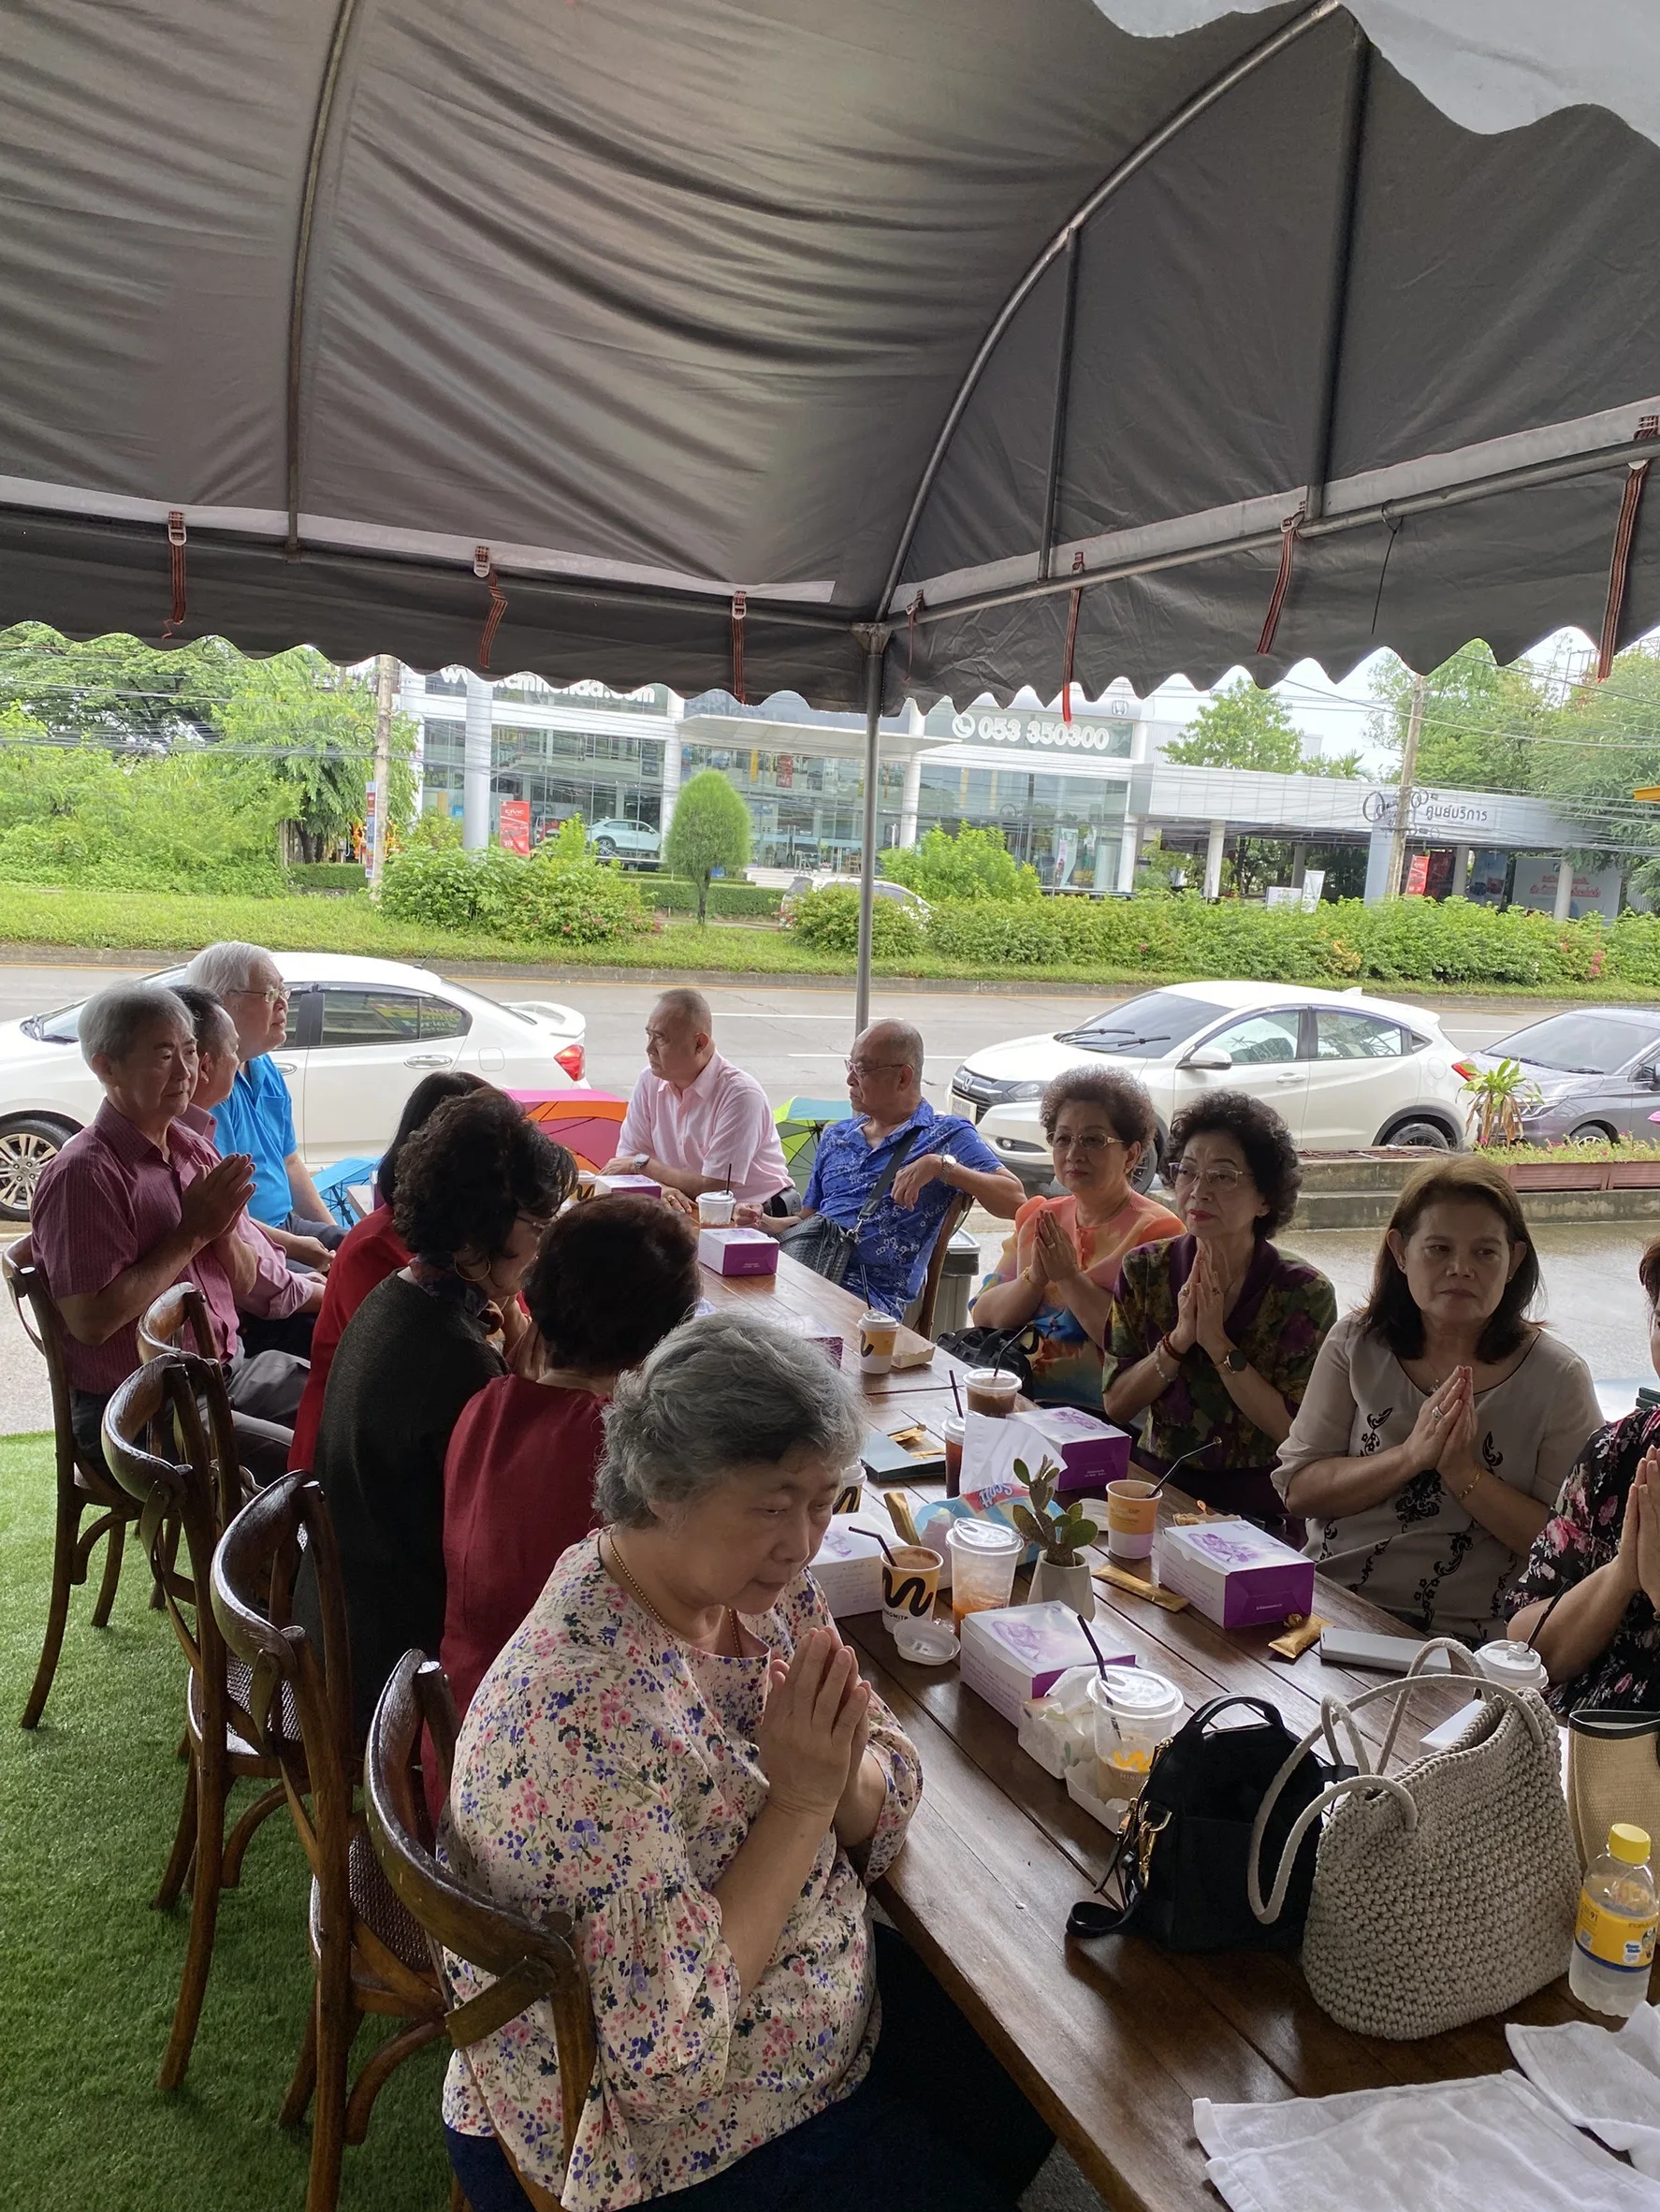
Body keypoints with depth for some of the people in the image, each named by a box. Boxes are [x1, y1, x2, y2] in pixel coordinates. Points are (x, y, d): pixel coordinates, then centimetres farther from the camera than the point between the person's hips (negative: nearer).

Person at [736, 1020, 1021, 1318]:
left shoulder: (948, 1135, 6)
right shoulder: (836, 1136, 26)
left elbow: (1014, 1201, -7)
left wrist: (940, 1165, -18)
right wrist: (765, 1223, 7)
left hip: (874, 1291, -6)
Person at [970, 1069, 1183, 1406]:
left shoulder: (1157, 1231, -3)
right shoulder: (1037, 1218, 15)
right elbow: (983, 1318, 8)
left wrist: (1069, 1277, -13)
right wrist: (1035, 1277, -9)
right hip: (1018, 1396, 6)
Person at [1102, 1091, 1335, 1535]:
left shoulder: (1304, 1293, -7)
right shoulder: (1145, 1270, 1)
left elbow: (1292, 1429, -11)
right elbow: (1116, 1405, -2)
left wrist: (1217, 1343, -19)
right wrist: (1179, 1339, -16)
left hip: (1254, 1504, -3)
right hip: (1155, 1482, 3)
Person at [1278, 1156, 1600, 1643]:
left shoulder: (1556, 1378, -1)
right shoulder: (1357, 1343, 5)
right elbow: (1297, 1489, 1)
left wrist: (1464, 1473, -14)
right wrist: (1411, 1456, -13)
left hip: (1463, 1637, -1)